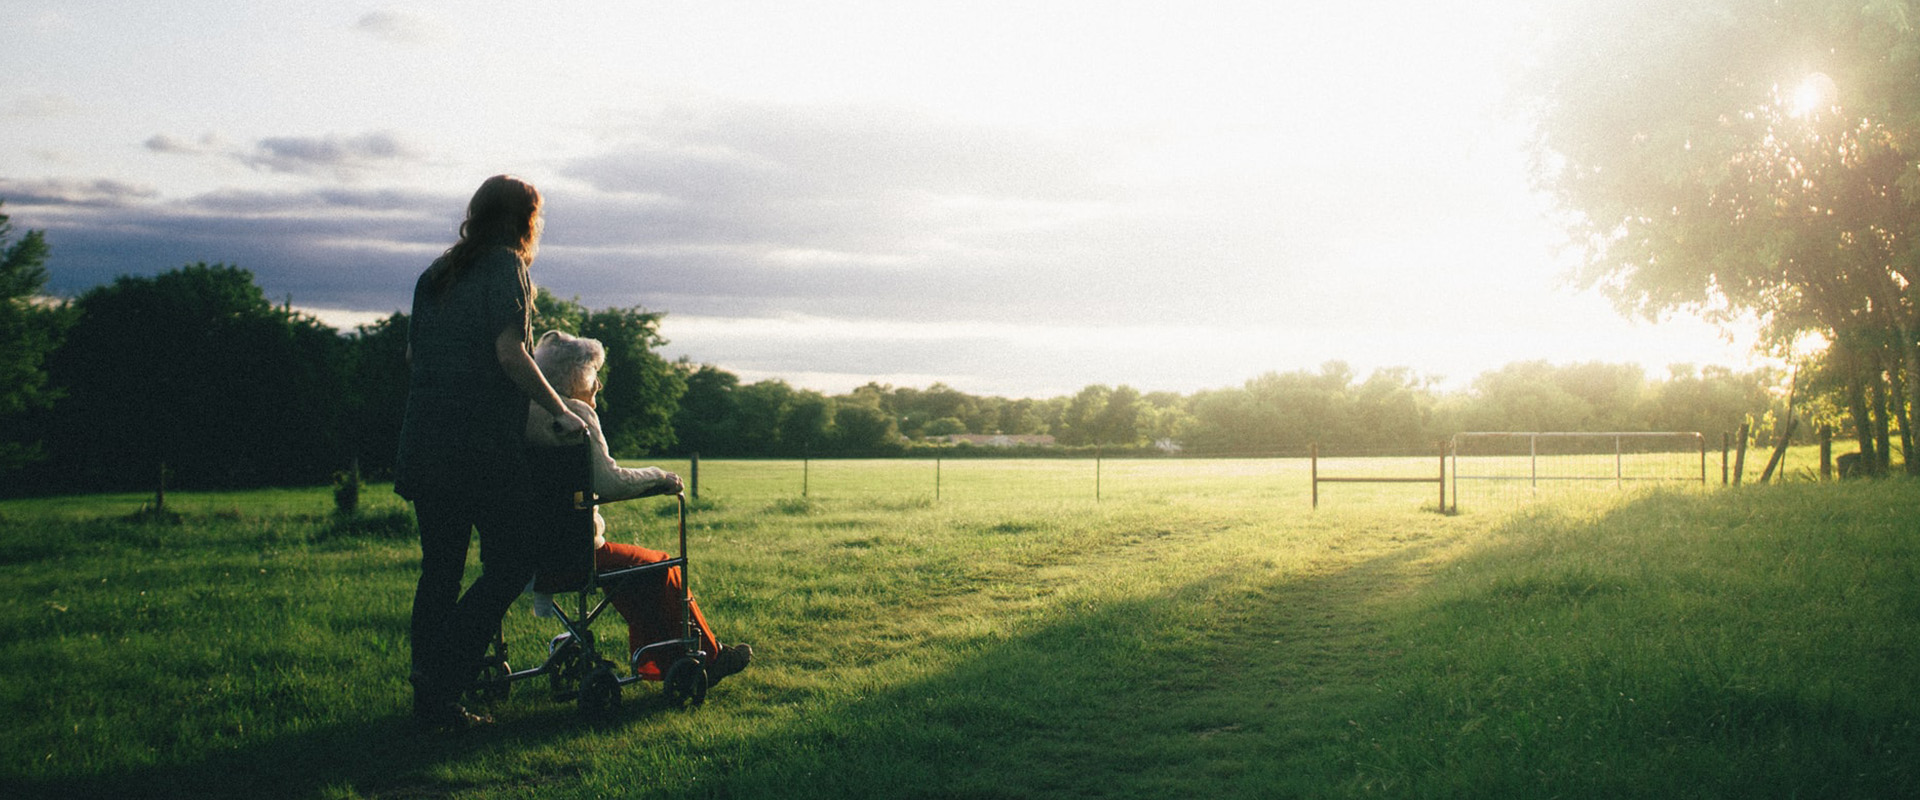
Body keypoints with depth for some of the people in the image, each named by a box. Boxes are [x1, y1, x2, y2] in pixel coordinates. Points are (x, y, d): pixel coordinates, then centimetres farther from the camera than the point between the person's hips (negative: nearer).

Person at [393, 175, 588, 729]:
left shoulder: (435, 274, 18)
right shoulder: (505, 266, -4)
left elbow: (412, 355, 20)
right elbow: (509, 353, -15)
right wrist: (560, 412, -7)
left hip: (423, 442, 8)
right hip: (482, 445, -7)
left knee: (440, 569, 13)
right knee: (511, 562, 0)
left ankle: (428, 694, 16)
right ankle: (441, 682, -8)